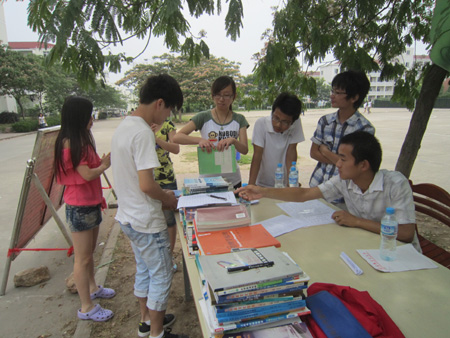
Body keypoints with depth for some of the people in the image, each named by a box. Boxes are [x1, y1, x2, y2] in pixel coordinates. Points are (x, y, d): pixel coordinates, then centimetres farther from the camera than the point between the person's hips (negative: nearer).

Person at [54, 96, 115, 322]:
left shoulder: (83, 139, 9)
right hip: (79, 207, -9)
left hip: (91, 203, 9)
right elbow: (87, 174, -21)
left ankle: (92, 288, 41)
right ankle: (86, 308, 16)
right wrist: (104, 165, -3)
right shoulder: (69, 143, -19)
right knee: (82, 258, 3)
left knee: (90, 252, 23)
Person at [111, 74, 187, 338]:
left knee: (144, 270, 24)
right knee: (162, 275, 9)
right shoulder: (143, 132, -24)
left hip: (128, 216, 10)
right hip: (146, 221, -9)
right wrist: (168, 199, -8)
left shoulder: (124, 126, 6)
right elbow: (146, 184, -27)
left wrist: (162, 195, 11)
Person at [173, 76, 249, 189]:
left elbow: (245, 150, -5)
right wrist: (200, 140, -29)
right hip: (207, 179, -2)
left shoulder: (239, 119, 2)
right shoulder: (203, 117, -4)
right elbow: (176, 137, -13)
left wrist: (233, 140, -25)